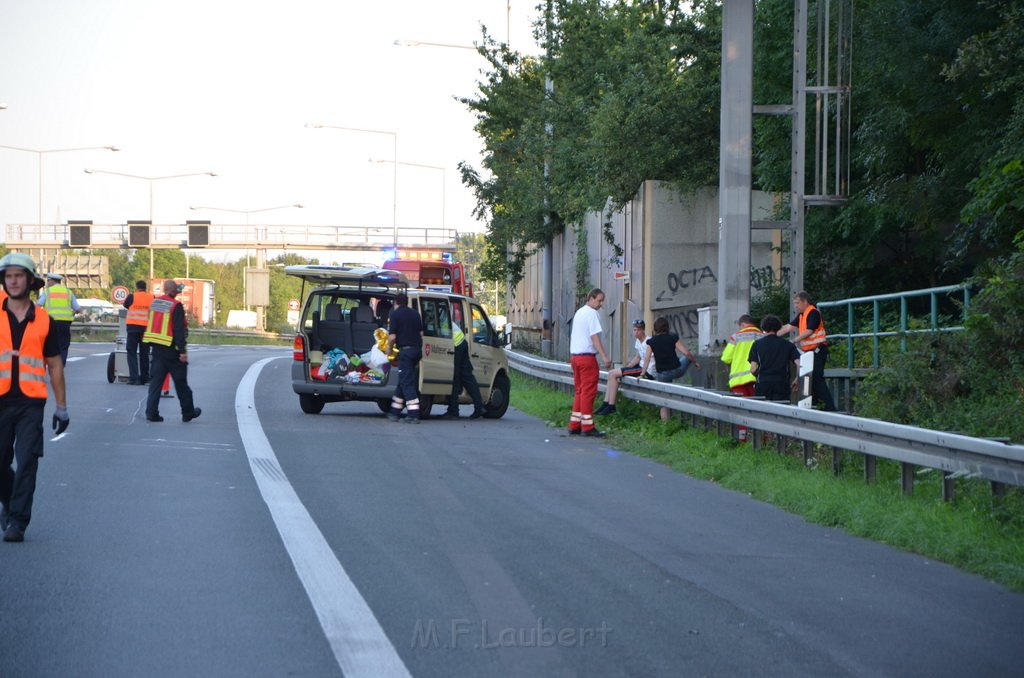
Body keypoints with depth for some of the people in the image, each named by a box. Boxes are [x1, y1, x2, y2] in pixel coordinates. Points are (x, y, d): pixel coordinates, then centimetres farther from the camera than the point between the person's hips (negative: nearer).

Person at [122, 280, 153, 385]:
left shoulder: (132, 296, -4)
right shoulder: (151, 298, 2)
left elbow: (125, 305, 13)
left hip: (133, 326, -2)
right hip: (147, 328, 2)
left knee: (132, 353, 2)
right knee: (144, 354, 11)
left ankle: (134, 377, -9)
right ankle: (144, 378, 13)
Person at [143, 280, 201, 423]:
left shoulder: (154, 303, 8)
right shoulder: (176, 306, -15)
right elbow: (179, 330, -19)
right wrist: (182, 351, -19)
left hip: (156, 347, 6)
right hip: (171, 349, -6)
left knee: (155, 380, 6)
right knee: (180, 382, 6)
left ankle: (151, 412, -4)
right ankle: (188, 412, 16)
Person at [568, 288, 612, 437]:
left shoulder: (578, 313, 19)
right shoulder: (592, 313, -11)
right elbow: (595, 337, -18)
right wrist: (605, 357, -21)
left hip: (575, 356, 9)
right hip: (587, 356, -9)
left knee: (579, 391, 13)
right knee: (588, 391, -6)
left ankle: (574, 426, 12)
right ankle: (587, 427, -6)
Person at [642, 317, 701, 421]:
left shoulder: (651, 342, -3)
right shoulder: (673, 338, -6)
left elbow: (647, 359, -6)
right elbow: (686, 353, -6)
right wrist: (695, 362, 9)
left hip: (662, 375, 1)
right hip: (677, 371, -1)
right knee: (688, 357, 29)